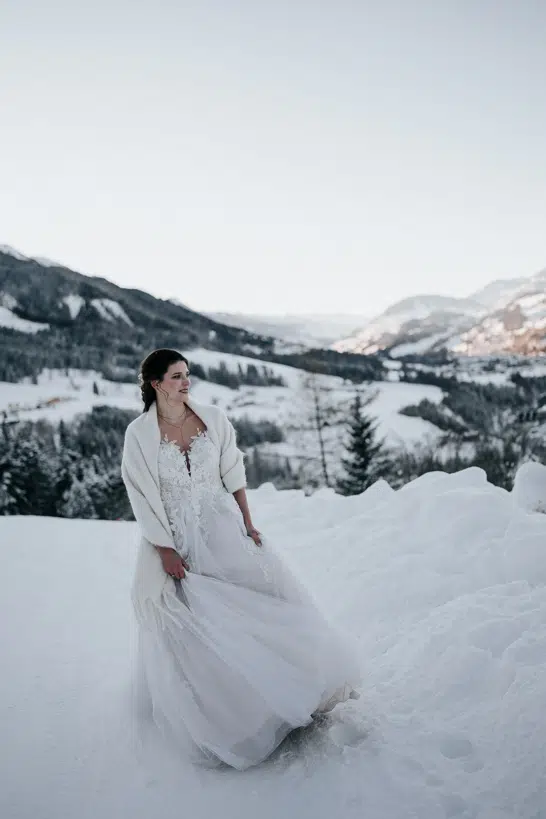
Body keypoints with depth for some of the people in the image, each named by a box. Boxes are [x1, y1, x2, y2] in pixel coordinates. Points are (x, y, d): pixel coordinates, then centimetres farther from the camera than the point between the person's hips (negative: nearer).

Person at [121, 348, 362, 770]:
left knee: (266, 592, 3)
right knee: (194, 626, 5)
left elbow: (234, 476, 3)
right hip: (176, 539, -2)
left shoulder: (213, 418, -3)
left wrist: (248, 524, -1)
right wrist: (166, 552, -11)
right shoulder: (139, 434, -11)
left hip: (223, 529, 3)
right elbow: (143, 498, -9)